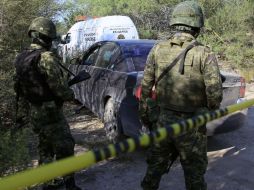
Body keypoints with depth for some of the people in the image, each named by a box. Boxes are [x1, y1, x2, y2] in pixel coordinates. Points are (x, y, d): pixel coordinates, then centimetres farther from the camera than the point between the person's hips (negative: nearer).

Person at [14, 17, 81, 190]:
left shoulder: (21, 59, 7)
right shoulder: (46, 58, -20)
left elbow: (19, 90, 12)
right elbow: (60, 88, -21)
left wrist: (22, 115, 19)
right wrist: (71, 95, 0)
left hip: (34, 114, 9)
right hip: (50, 113, -9)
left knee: (45, 150, 21)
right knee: (65, 149, 4)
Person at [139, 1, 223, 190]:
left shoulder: (157, 50, -1)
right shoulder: (204, 54, -10)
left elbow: (145, 87, 1)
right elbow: (215, 92, -15)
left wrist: (144, 115, 13)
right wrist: (210, 111, 7)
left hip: (162, 120, 3)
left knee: (156, 165, 22)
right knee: (194, 171, 16)